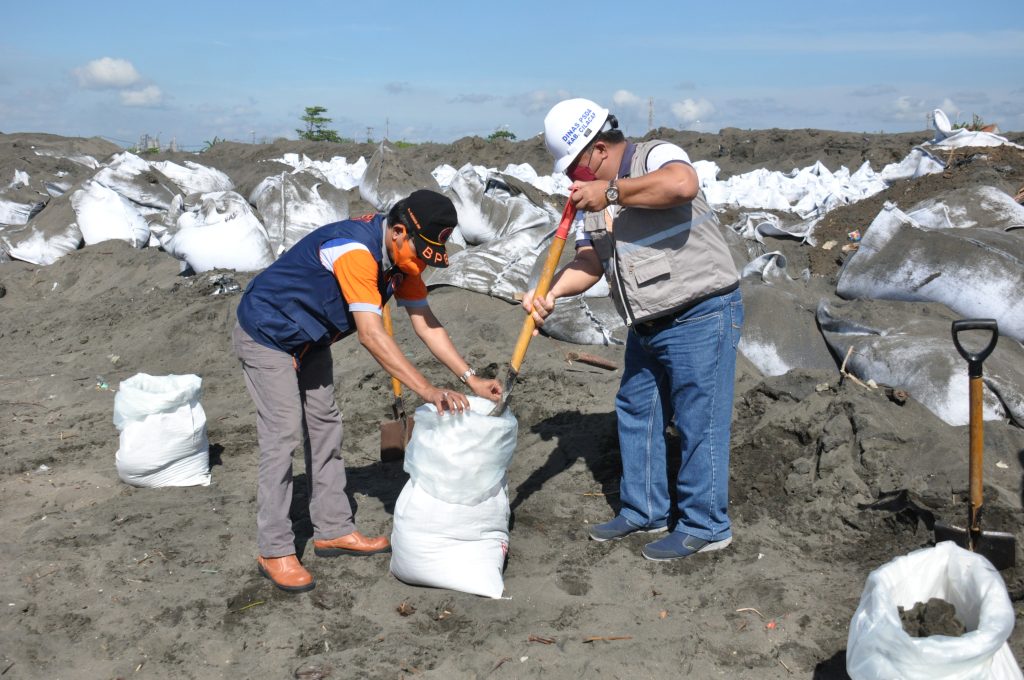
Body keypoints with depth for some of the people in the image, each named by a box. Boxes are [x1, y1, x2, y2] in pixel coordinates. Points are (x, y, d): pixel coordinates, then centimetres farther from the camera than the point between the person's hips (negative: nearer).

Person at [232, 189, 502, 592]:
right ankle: (274, 552, -3)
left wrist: (471, 379, -10)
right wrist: (427, 391, -39)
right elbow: (371, 335, -38)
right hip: (266, 336, -9)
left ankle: (333, 531, 21)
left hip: (310, 342, 9)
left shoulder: (401, 257, -5)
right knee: (283, 435, -12)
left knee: (325, 429, 11)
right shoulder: (356, 250, -34)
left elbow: (425, 323, -3)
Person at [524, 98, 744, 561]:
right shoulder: (592, 198, 12)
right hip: (647, 327, 9)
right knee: (636, 413, 15)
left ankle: (705, 527, 11)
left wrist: (612, 191, -27)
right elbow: (589, 262, 4)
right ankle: (644, 511, 31)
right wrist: (551, 292, -14)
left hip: (701, 317, -9)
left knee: (699, 422, -2)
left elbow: (682, 185, -35)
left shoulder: (657, 157, -11)